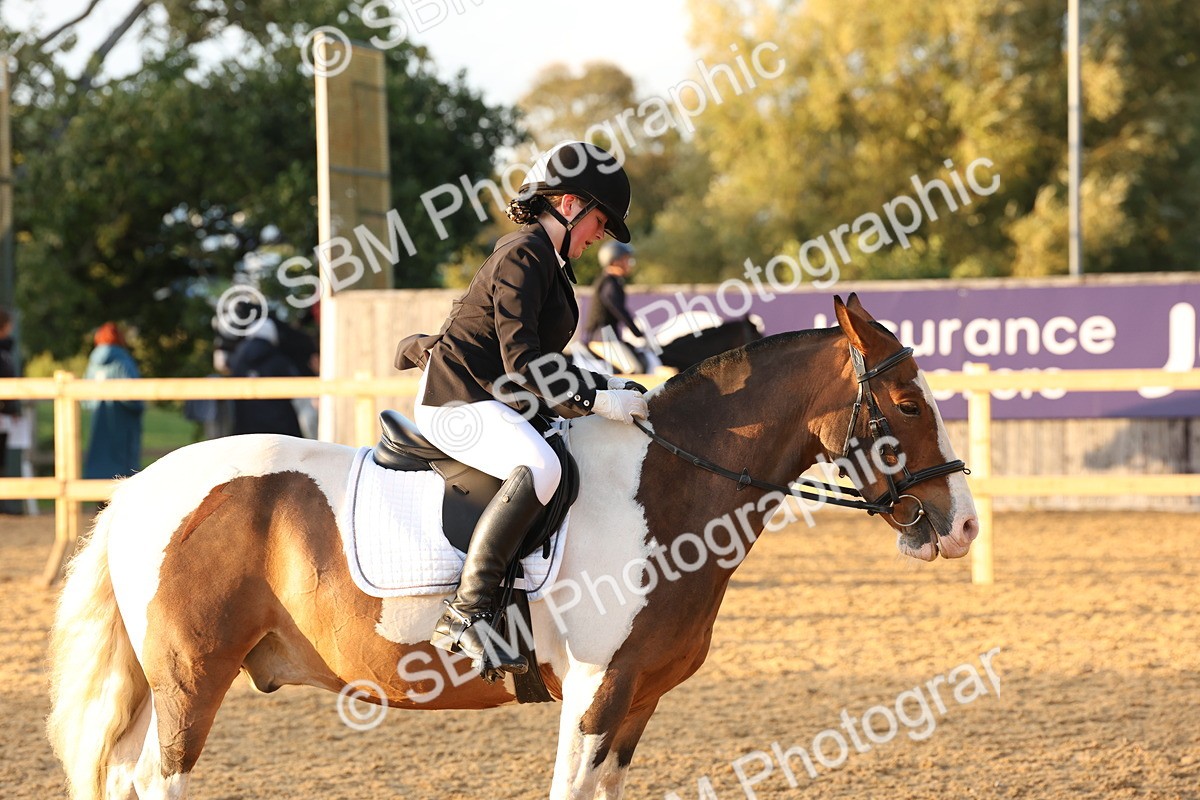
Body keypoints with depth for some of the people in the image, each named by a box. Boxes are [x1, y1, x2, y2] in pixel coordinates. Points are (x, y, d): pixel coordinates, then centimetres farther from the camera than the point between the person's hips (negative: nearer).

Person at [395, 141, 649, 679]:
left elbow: (543, 367, 23)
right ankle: (466, 614, -41)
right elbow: (522, 365, -21)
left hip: (496, 403, 11)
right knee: (540, 467, -36)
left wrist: (607, 389, 10)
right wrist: (598, 398, -22)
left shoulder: (552, 266, 19)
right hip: (456, 402, -11)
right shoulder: (523, 257, -13)